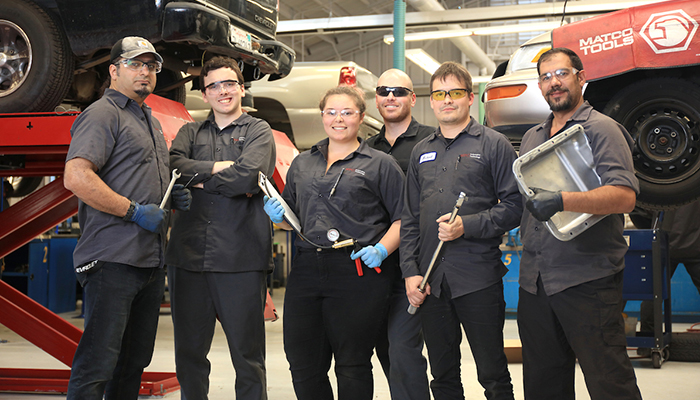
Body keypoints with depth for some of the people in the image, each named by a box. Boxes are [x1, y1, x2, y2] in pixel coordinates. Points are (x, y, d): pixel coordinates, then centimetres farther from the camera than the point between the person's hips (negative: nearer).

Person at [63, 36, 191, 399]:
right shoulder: (102, 114, -7)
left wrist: (174, 197, 12)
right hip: (113, 260, -9)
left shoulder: (150, 121, 22)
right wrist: (135, 211, -19)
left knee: (135, 359, 15)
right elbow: (76, 178, -20)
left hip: (151, 259, 9)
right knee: (98, 362, -8)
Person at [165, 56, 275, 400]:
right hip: (188, 256, 3)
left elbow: (248, 177, -11)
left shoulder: (258, 132, 7)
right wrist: (218, 167, -8)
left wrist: (198, 176, -2)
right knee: (189, 353, 11)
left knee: (248, 355, 3)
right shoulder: (190, 133, 18)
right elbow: (172, 166, -3)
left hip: (241, 258, -3)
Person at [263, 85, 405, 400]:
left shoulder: (381, 165, 6)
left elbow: (403, 218, 1)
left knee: (352, 366, 2)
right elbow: (292, 219, 24)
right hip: (306, 270, 4)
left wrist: (382, 249, -14)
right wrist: (278, 217, 3)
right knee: (303, 365, 6)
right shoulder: (302, 164, 19)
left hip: (358, 272, -4)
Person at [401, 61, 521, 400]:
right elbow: (410, 219, 15)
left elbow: (514, 205, -5)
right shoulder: (421, 152, 15)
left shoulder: (493, 144, 2)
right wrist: (411, 271, 5)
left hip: (479, 278, -4)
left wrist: (467, 226, -16)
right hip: (430, 281, 4)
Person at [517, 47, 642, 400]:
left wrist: (561, 201, -29)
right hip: (534, 280, 7)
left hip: (588, 280, -7)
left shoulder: (601, 129, -4)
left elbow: (625, 196, -18)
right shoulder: (532, 137, 18)